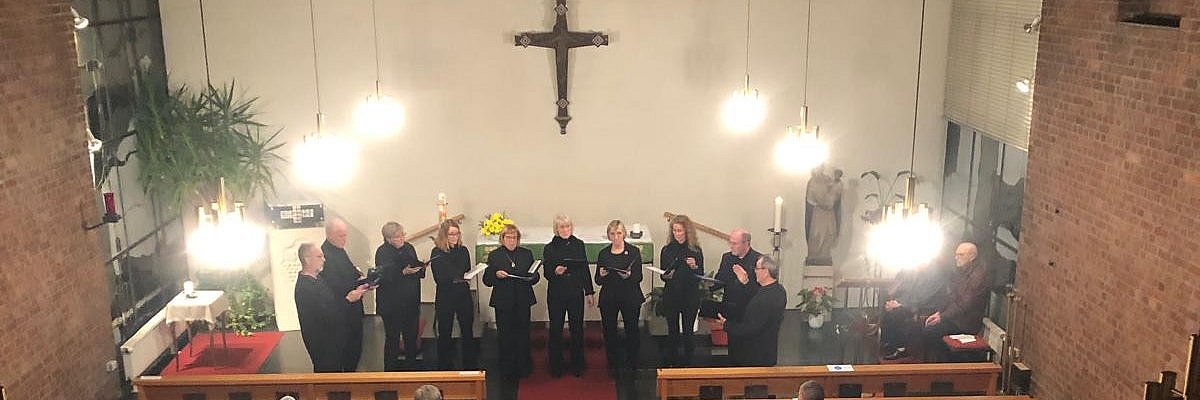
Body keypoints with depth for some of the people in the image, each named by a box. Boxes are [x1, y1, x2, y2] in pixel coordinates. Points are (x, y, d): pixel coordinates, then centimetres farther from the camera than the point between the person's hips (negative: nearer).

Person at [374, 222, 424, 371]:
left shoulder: (409, 247, 7)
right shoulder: (382, 252, -12)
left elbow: (419, 272, 16)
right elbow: (384, 278, -21)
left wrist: (421, 268, -6)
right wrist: (403, 273, -31)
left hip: (411, 301, 6)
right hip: (392, 304, -6)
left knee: (412, 336, 14)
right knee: (393, 339, 3)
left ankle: (412, 366, 29)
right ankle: (391, 369, 15)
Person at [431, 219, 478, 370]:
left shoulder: (463, 250, 5)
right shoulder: (437, 252, -6)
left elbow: (468, 271, 10)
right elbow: (439, 278, -12)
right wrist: (455, 279, -25)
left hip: (464, 296, 3)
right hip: (445, 297, -3)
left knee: (468, 332, 8)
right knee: (445, 333, 7)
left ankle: (470, 367, 19)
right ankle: (445, 368, 20)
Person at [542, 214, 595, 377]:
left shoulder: (579, 245, 5)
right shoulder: (549, 248, -1)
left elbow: (585, 269, 8)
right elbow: (546, 273, -1)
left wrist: (589, 292, 8)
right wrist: (555, 272, -23)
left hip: (576, 292, 1)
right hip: (556, 294, -1)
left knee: (577, 328, 6)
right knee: (556, 329, 4)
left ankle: (577, 366, 19)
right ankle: (556, 367, 16)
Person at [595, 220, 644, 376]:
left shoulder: (634, 252, 0)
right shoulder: (603, 253, 6)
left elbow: (639, 278, -4)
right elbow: (598, 281, 7)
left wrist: (629, 276, -24)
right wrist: (601, 275, -15)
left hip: (630, 298, -2)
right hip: (608, 299, 2)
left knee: (632, 331, 1)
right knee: (609, 332, 2)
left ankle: (633, 365, 16)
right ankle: (613, 366, 17)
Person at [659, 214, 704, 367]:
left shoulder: (695, 251, -3)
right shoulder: (667, 250, 2)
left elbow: (700, 276, -2)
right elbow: (662, 274, 8)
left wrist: (694, 267, -22)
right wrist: (665, 276, -14)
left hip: (690, 298, -1)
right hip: (671, 297, 1)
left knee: (688, 332, 6)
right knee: (672, 333, 8)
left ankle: (687, 363, 19)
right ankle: (671, 364, 20)